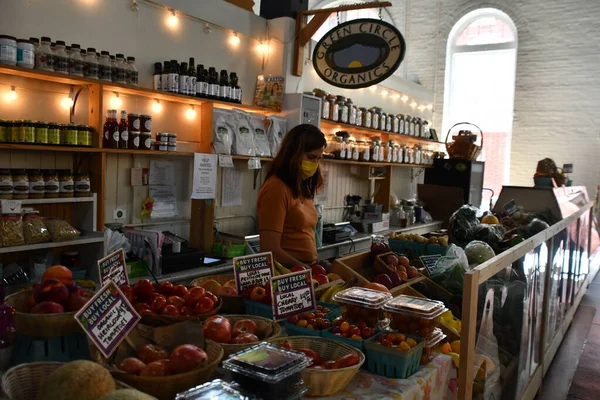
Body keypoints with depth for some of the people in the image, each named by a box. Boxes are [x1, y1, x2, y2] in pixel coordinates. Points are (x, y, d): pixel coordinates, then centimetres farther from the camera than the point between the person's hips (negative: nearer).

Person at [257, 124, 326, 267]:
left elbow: (304, 237, 10)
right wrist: (308, 271, -13)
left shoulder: (300, 188, 10)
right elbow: (270, 251, -18)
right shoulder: (276, 188, -15)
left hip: (306, 271, 7)